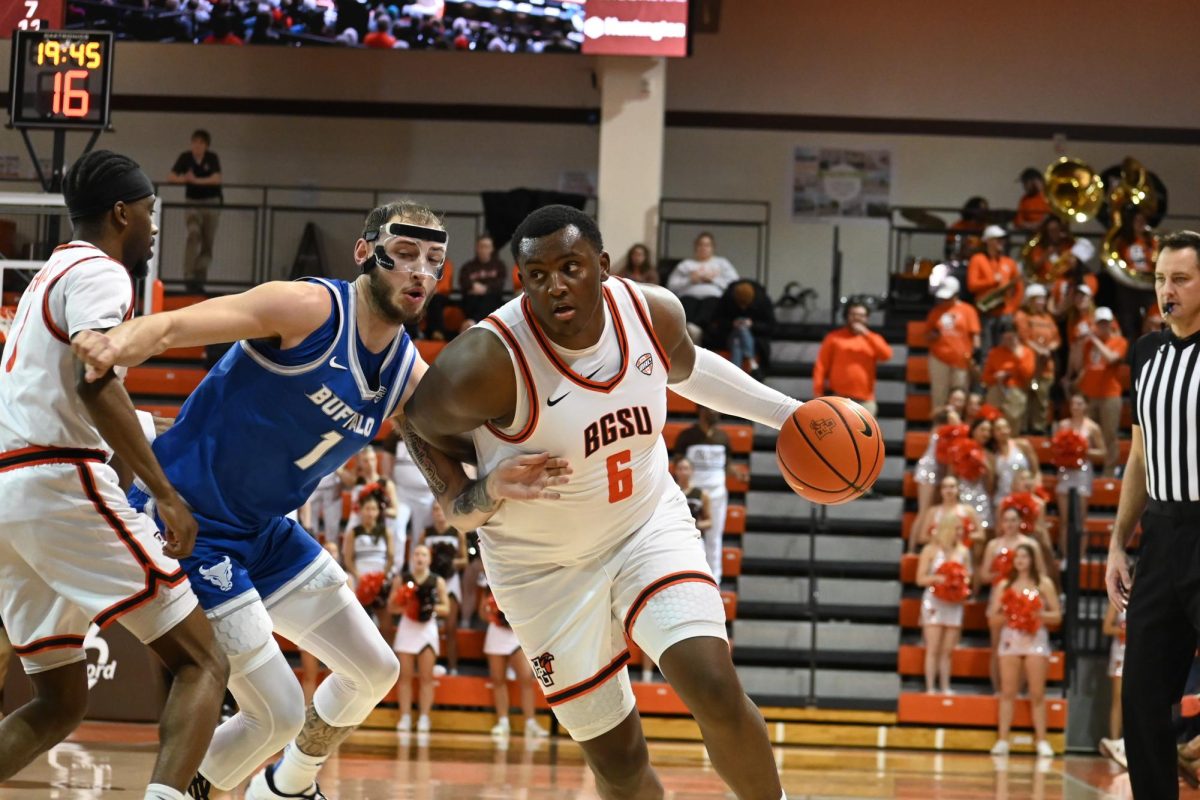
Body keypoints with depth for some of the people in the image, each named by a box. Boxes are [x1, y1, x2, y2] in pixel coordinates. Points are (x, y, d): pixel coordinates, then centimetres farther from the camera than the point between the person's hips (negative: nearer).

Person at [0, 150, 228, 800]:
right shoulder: (99, 274, -3)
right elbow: (95, 381, -20)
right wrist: (165, 493, -23)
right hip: (60, 483, -9)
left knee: (60, 703, 16)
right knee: (202, 664, -8)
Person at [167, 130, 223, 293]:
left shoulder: (212, 158, -4)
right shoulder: (185, 157, -1)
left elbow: (216, 179, -17)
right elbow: (171, 178, -5)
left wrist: (196, 180, -27)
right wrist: (183, 178, -26)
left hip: (211, 203, 0)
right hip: (192, 203, 0)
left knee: (207, 243, 1)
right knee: (193, 234, -22)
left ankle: (200, 278, 9)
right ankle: (189, 276, -26)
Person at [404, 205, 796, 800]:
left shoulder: (653, 312, -14)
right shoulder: (487, 365, -28)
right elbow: (421, 426, -7)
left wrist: (785, 414, 9)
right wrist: (465, 500, -22)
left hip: (650, 527, 2)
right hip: (547, 568, -2)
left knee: (715, 691, -21)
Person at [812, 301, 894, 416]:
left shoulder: (872, 339, 13)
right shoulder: (834, 338, 7)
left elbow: (886, 355, -6)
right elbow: (821, 366, 4)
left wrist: (866, 334, -8)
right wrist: (818, 394, -5)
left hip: (865, 401, 2)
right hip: (838, 399, -2)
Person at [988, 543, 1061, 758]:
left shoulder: (1044, 584, 5)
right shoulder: (1004, 585, 10)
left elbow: (1057, 616, 4)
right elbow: (993, 619, 8)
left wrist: (1039, 615, -13)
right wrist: (1006, 615, -11)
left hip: (1035, 641, -1)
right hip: (1010, 640, 1)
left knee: (1037, 694, -3)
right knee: (1008, 692, -1)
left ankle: (1042, 741, -1)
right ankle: (1002, 740, -1)